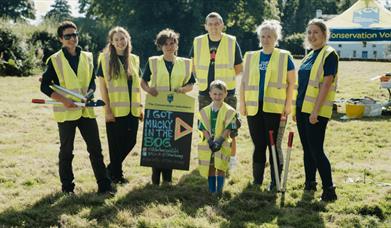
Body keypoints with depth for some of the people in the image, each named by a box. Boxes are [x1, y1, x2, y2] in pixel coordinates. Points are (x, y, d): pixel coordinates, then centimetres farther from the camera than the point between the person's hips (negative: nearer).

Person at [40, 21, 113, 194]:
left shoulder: (87, 57, 10)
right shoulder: (55, 60, -2)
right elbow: (45, 86, -4)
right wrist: (63, 100, -15)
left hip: (86, 110, 3)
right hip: (66, 112, -3)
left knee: (95, 148, 1)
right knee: (66, 151, 7)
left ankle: (104, 185, 6)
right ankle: (67, 186, 19)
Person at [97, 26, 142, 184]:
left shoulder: (134, 59, 11)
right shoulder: (105, 59, -4)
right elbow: (102, 86, -6)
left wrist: (140, 107, 11)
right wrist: (107, 109, -12)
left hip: (132, 110, 5)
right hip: (115, 110, -5)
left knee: (130, 141, 6)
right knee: (116, 143, 3)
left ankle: (112, 168, 26)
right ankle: (116, 174, 20)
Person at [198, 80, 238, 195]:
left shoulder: (229, 111, -4)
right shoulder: (204, 111, 4)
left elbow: (228, 129, -7)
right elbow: (204, 128, -1)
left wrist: (220, 141, -18)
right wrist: (210, 141, -14)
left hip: (223, 145, -3)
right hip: (208, 144, 3)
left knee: (221, 168, -7)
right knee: (210, 168, 7)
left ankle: (219, 190, 0)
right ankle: (212, 190, 17)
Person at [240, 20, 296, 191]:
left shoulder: (284, 57, 3)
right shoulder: (250, 57, 13)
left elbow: (291, 82, 1)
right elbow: (244, 82, 14)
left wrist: (288, 105, -5)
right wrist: (242, 103, 7)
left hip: (275, 107, -3)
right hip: (254, 107, 3)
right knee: (258, 145, 8)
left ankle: (275, 182, 8)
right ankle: (257, 181, 18)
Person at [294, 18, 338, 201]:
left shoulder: (329, 54, -10)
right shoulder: (310, 55, 15)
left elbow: (326, 84, -17)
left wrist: (315, 111, -21)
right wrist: (297, 108, 16)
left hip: (316, 111, -8)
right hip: (302, 108, 8)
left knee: (316, 150, -8)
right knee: (307, 149, 14)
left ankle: (329, 189, -2)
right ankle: (310, 183, 25)